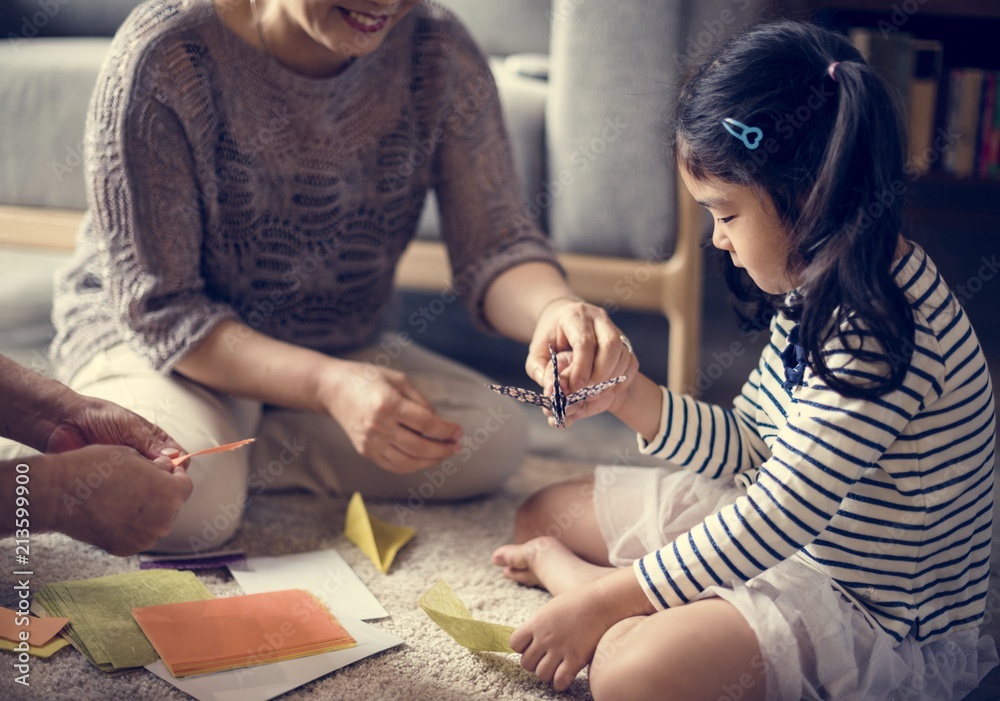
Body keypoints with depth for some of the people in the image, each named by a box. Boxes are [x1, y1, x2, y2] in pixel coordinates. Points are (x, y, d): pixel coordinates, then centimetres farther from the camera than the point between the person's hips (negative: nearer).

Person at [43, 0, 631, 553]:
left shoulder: (438, 52, -13)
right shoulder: (163, 54, -24)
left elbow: (495, 241, -15)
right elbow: (158, 308, -24)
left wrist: (554, 309, -41)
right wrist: (329, 386, -39)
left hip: (341, 348, 5)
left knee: (495, 440, -18)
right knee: (185, 503, -34)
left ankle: (234, 447, -6)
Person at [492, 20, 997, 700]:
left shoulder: (881, 331, -30)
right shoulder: (818, 291, 0)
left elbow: (780, 516, -30)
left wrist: (601, 600, -24)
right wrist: (631, 395, -7)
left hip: (876, 611, -9)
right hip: (789, 528, 9)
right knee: (543, 513, 14)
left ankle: (563, 569, -7)